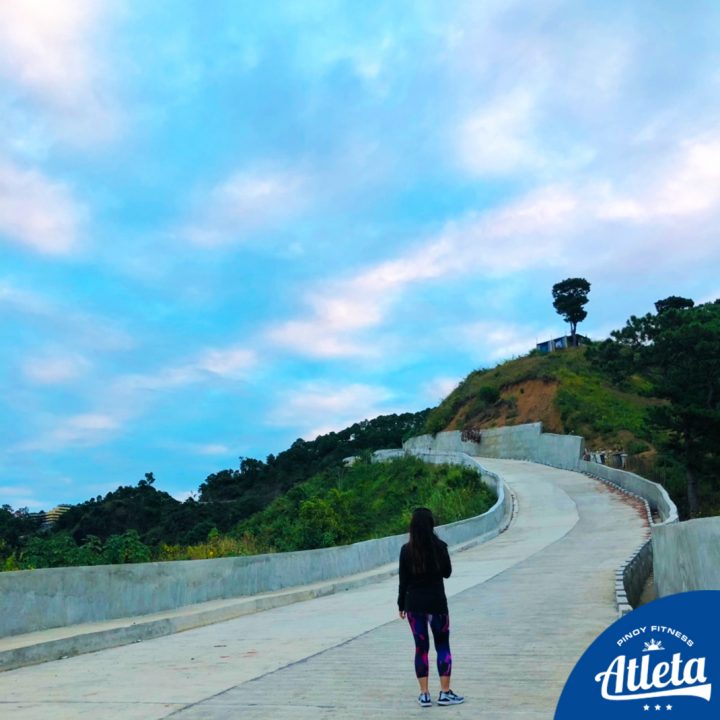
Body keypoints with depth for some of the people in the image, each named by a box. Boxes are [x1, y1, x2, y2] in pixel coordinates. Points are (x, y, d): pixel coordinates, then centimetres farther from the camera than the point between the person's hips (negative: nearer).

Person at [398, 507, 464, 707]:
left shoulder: (406, 550, -6)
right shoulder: (439, 547, -8)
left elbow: (403, 580, -2)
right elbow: (447, 572, 3)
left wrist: (401, 605, 7)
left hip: (414, 603, 1)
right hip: (437, 602, -1)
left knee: (421, 647, 9)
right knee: (442, 646, 11)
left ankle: (424, 694, 11)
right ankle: (445, 693, 11)